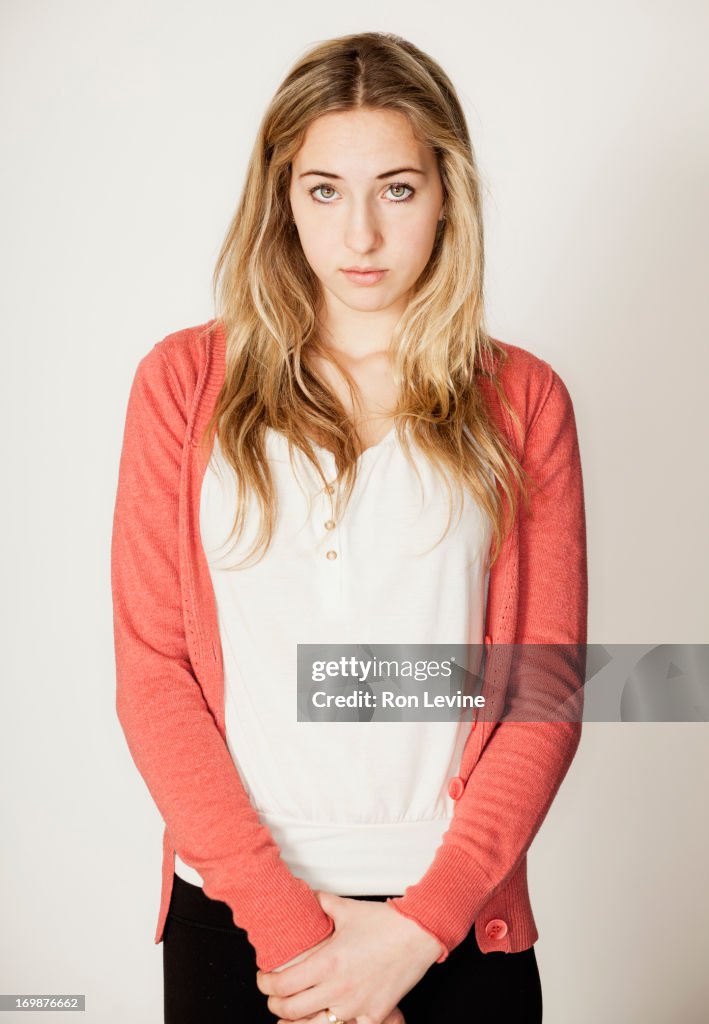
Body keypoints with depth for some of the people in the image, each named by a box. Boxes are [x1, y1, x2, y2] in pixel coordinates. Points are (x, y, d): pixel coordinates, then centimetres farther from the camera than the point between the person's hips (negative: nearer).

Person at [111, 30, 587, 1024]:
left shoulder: (522, 401, 1)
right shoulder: (186, 382, 0)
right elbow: (151, 671, -4)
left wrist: (421, 925, -10)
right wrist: (281, 914, -10)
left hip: (458, 916, 0)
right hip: (232, 906, 0)